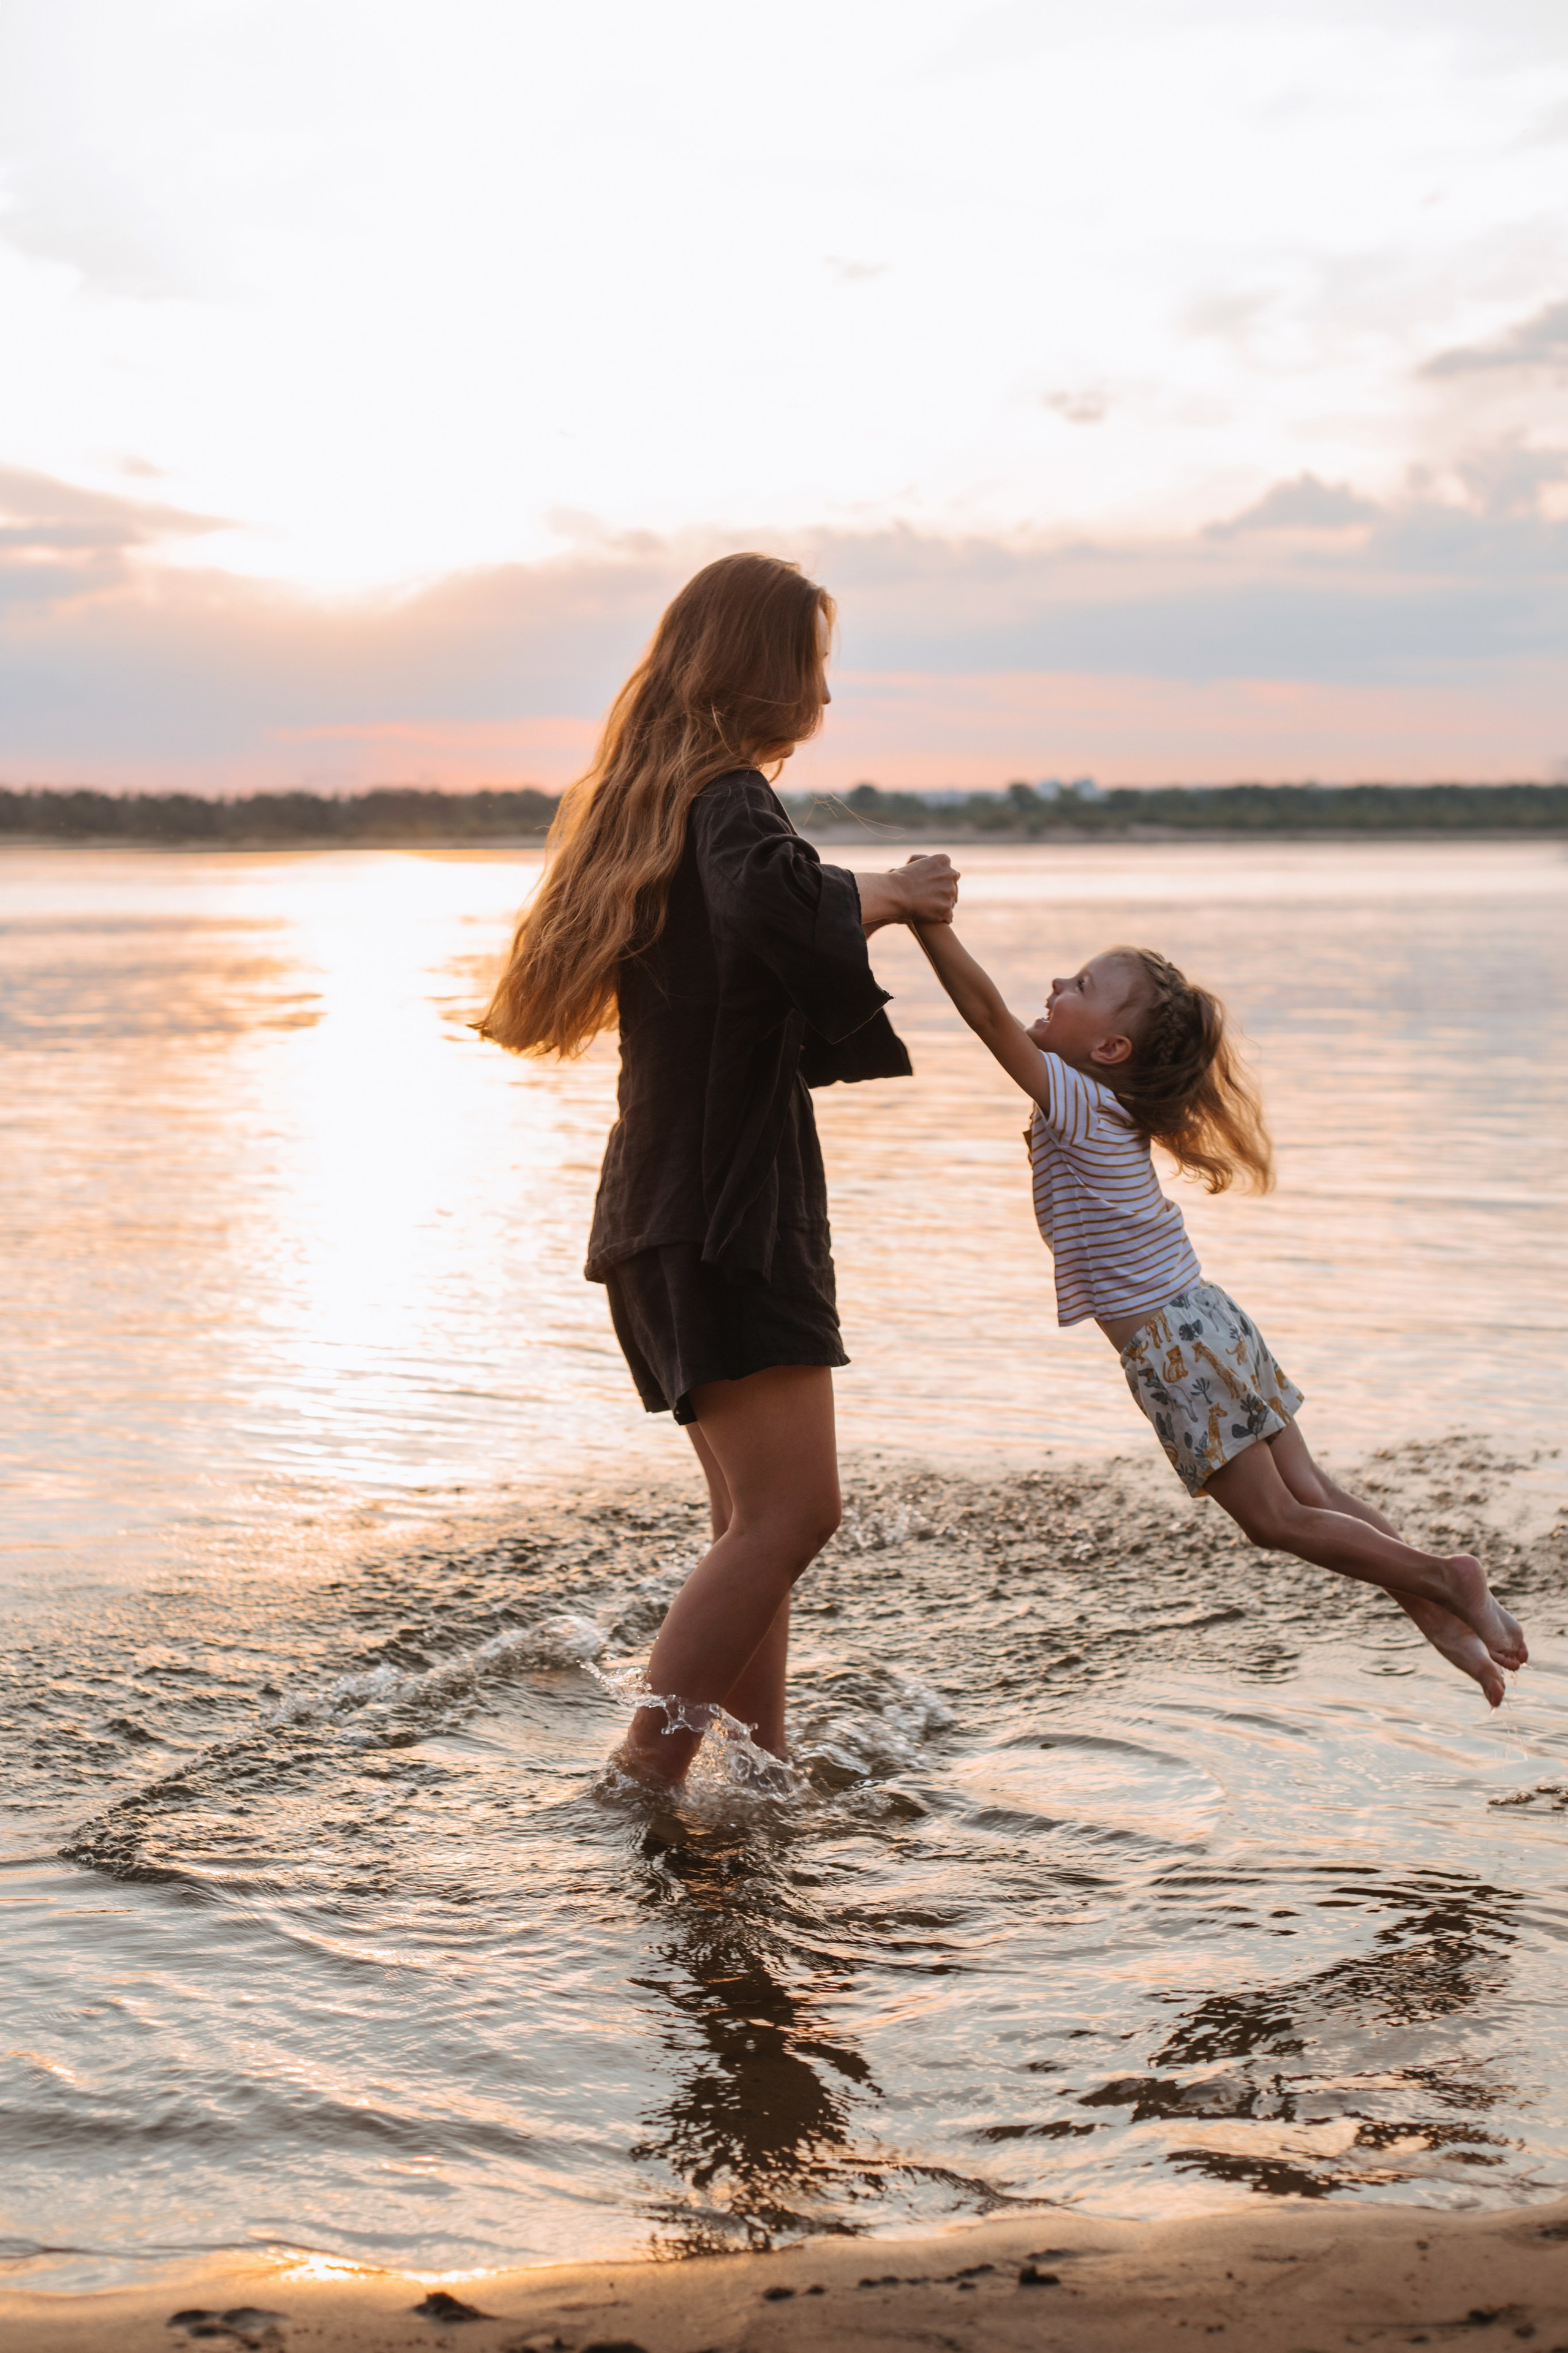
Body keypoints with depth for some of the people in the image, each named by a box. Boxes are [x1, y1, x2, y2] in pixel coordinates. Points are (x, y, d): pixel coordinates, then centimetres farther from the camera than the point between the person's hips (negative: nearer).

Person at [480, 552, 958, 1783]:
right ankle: (645, 1777, -12)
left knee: (755, 1518, 13)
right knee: (792, 1510, -12)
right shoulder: (728, 797, -13)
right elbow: (764, 897, -38)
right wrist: (875, 896, -19)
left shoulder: (655, 801, 18)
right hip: (723, 1212, -10)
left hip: (683, 1207, 10)